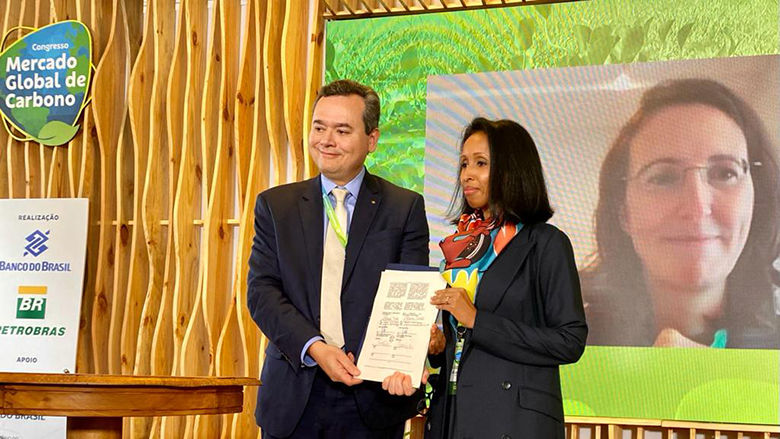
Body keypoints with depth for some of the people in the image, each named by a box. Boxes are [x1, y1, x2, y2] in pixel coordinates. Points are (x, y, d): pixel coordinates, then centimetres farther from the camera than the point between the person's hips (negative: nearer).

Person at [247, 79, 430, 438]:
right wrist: (314, 348, -17)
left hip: (372, 399, -1)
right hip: (293, 397, 1)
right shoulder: (275, 205, 7)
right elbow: (261, 291, -2)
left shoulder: (405, 208, 3)